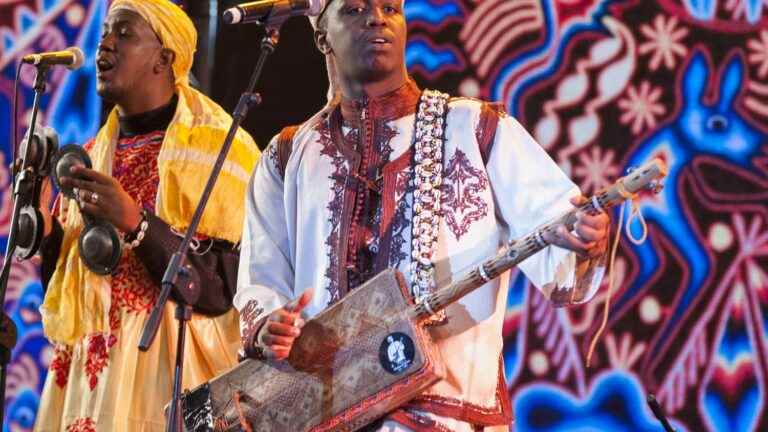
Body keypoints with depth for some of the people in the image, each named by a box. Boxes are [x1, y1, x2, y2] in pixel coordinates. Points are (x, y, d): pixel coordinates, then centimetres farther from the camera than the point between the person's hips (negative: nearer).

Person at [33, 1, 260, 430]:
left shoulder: (220, 148, -6)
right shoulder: (92, 157, 12)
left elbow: (227, 289, -14)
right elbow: (59, 289, 13)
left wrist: (136, 223, -23)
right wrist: (36, 216, -3)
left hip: (172, 380, -5)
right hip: (87, 378, 5)